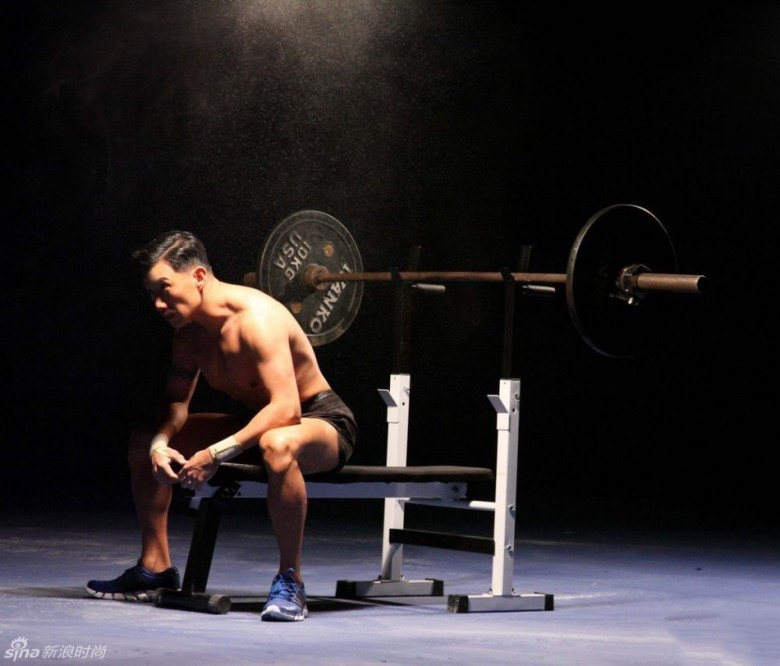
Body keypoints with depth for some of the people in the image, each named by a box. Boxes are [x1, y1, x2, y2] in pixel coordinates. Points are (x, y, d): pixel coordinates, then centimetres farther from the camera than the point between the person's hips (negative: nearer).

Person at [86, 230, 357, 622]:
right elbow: (176, 402, 8)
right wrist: (160, 445, -14)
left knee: (278, 445, -46)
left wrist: (217, 453, -39)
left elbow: (286, 409, -37)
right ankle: (155, 568, 14)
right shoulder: (189, 331, -2)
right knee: (143, 441, 9)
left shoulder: (256, 317, -29)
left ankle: (290, 582, -34)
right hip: (258, 422, 9)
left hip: (321, 421, -9)